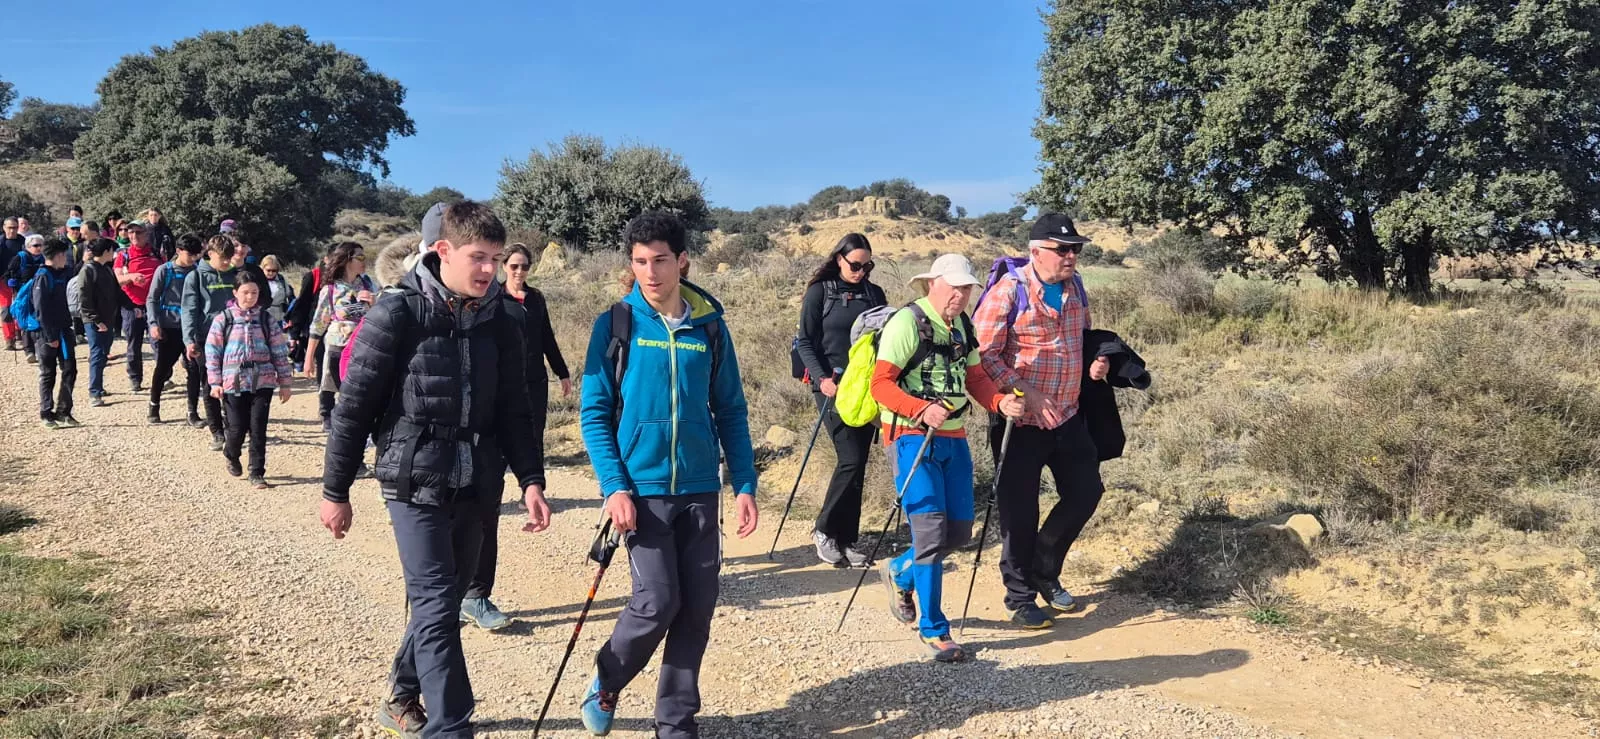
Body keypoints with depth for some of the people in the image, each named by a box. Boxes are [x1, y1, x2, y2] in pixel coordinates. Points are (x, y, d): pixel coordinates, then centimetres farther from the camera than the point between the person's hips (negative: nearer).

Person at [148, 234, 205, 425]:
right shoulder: (165, 271, -3)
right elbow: (152, 299, -1)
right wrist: (154, 323, -13)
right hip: (169, 329, -2)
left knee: (194, 369, -3)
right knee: (162, 369, 8)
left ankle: (193, 412, 3)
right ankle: (154, 407, 26)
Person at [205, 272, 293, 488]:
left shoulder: (266, 319, 5)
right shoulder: (223, 319, 2)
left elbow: (280, 351, 7)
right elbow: (212, 351, 2)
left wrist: (285, 382, 6)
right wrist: (215, 382, -3)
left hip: (263, 381, 1)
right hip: (234, 382, -1)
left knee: (258, 428, -2)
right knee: (237, 427, 3)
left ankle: (257, 473, 7)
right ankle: (231, 455, 35)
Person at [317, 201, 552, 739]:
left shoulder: (501, 318, 2)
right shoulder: (398, 313, -11)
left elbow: (514, 408, 8)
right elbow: (354, 406, -6)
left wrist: (530, 479, 0)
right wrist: (335, 491, -3)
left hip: (473, 487, 5)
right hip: (415, 482, -5)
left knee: (444, 601, 14)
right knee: (437, 606, -8)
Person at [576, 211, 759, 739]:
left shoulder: (709, 326, 4)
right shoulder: (616, 324, -2)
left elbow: (731, 412, 9)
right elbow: (595, 412, -3)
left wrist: (745, 485, 2)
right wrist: (614, 486, -13)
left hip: (699, 489, 3)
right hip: (640, 486, -3)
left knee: (697, 607, 5)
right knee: (659, 601, -10)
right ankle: (605, 683, 19)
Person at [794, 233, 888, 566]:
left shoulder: (874, 293, 12)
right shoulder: (819, 292, 0)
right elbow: (805, 342, -3)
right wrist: (821, 378, -16)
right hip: (833, 386, -4)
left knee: (858, 465, 4)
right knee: (850, 459, -13)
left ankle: (846, 539, 12)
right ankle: (824, 530, 3)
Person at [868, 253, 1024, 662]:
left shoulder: (962, 325, 12)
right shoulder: (907, 322, -12)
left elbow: (975, 378, 16)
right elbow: (880, 384, -17)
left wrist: (1001, 401, -4)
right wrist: (922, 409, -30)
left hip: (953, 438, 8)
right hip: (912, 437, -8)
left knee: (959, 531, 9)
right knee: (931, 528, -12)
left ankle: (901, 573, 35)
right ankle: (932, 628, 1)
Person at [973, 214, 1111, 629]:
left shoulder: (1075, 288, 7)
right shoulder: (1009, 290, -15)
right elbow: (983, 353, -18)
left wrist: (1097, 359, 2)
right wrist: (1025, 392, -25)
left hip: (1067, 416, 7)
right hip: (1021, 422, -7)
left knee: (1086, 491, 13)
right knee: (1020, 511, 2)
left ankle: (1043, 573, 32)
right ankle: (1020, 597, 19)